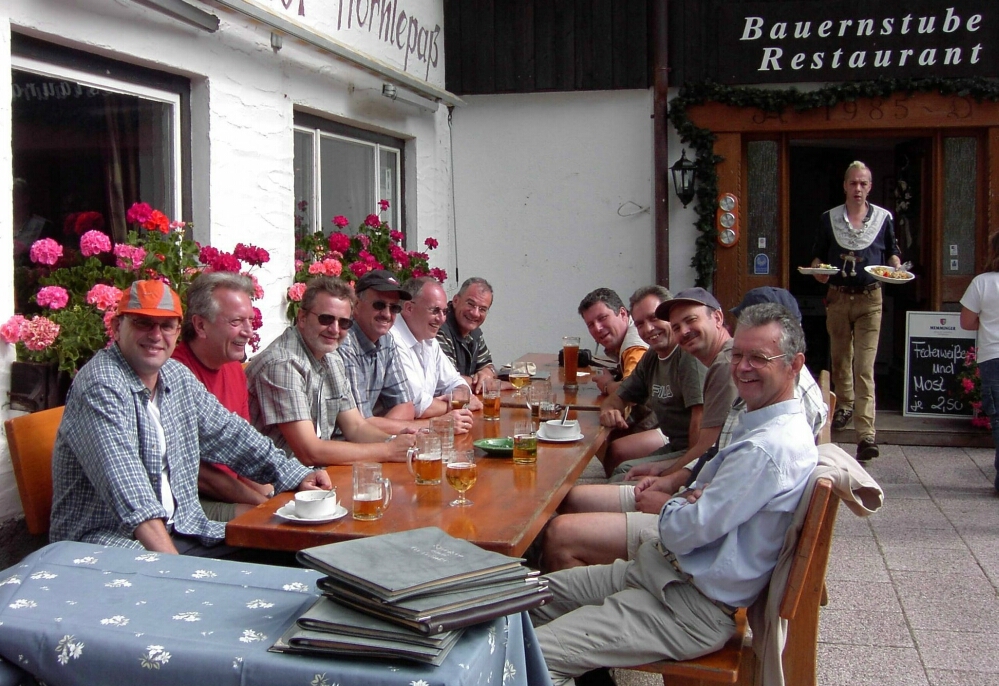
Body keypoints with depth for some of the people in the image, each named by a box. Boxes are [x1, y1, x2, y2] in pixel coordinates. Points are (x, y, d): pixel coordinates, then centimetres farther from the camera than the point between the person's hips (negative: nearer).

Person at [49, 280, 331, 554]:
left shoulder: (179, 376, 9)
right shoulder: (100, 387, -17)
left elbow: (229, 434, 19)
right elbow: (129, 491, -29)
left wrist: (296, 475, 11)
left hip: (181, 531, 8)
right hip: (108, 542, -8)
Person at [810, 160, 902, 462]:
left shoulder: (883, 217, 4)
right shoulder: (829, 218, 6)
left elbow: (892, 251, 15)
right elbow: (818, 254, 11)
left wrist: (897, 268, -6)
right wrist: (817, 269, -11)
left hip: (870, 298, -2)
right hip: (838, 297, 2)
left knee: (865, 366, -11)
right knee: (840, 358, 15)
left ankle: (866, 434, -15)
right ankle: (845, 405, 41)